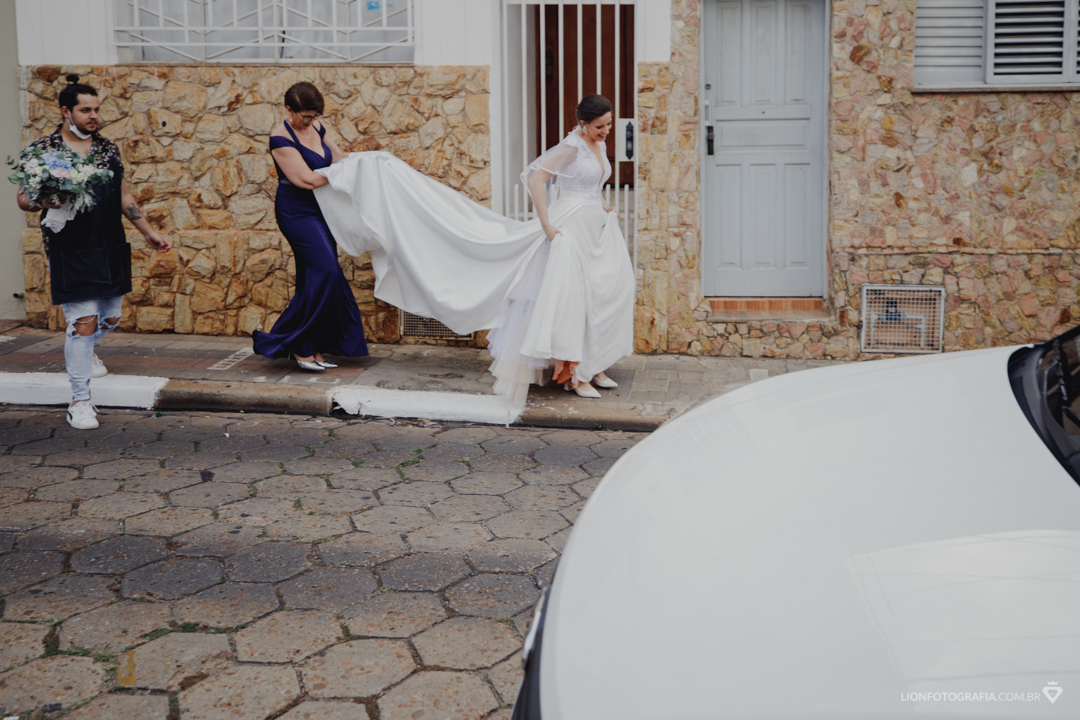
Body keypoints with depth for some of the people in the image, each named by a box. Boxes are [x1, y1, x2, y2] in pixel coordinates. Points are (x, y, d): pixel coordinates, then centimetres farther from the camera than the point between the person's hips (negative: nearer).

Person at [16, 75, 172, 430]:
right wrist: (43, 201, -23)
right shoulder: (42, 148, -3)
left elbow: (124, 195, 17)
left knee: (110, 317, 16)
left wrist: (148, 231, 14)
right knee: (83, 322, -9)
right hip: (69, 251, -5)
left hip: (111, 250, 5)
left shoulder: (108, 148, 10)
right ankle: (80, 400, 2)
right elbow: (23, 197, -1)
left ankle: (84, 351, 51)